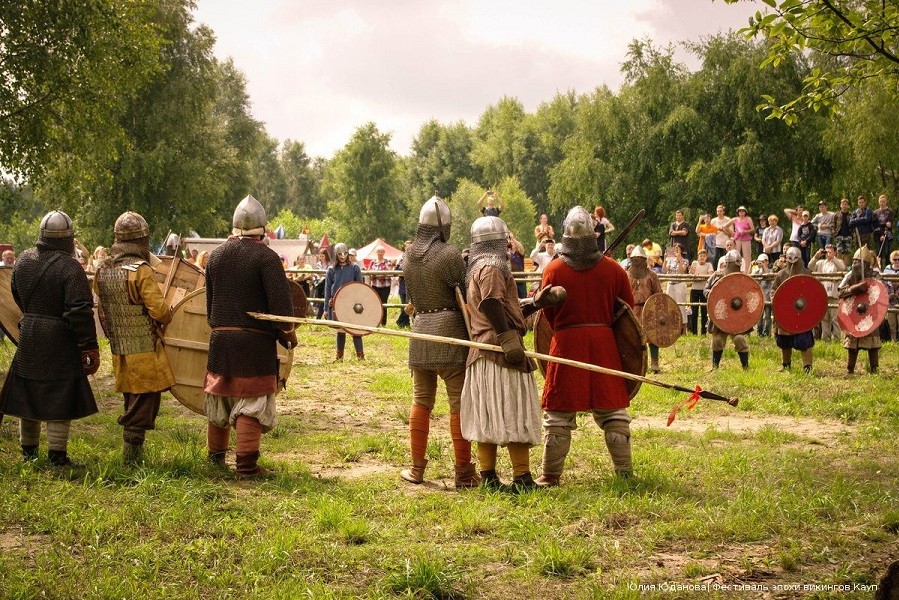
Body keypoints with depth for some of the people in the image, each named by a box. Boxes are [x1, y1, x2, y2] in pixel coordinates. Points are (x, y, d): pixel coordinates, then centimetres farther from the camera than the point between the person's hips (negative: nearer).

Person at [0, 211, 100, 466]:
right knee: (59, 396, 2)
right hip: (60, 340, -6)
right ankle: (57, 454, 4)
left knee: (27, 393, 16)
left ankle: (28, 449, 27)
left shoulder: (23, 261, 3)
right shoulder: (70, 267, -17)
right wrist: (89, 347, -15)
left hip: (28, 337, 6)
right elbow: (80, 311, -19)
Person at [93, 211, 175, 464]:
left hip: (119, 349, 7)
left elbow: (103, 309, 12)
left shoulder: (103, 271, 6)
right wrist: (169, 312, 2)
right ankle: (132, 455, 0)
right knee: (145, 402, 0)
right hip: (144, 348, -7)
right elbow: (159, 310, -19)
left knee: (132, 402, 17)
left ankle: (133, 452, 22)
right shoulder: (142, 270, -16)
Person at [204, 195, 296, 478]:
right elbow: (281, 300, -16)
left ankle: (216, 454, 30)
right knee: (252, 401, -1)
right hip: (256, 341, -6)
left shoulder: (216, 255, 8)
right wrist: (287, 332, -1)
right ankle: (246, 463, -4)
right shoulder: (265, 257, -12)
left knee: (219, 396, 18)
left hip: (220, 338, 6)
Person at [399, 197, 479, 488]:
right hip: (450, 331, -6)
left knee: (421, 401, 13)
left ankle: (417, 468, 16)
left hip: (420, 331, 6)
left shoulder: (409, 255, 7)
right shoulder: (450, 254, -12)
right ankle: (464, 472, 0)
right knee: (459, 402, -1)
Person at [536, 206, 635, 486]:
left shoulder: (553, 270, -4)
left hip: (565, 344, -1)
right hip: (604, 343, 1)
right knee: (613, 410, 10)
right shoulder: (613, 269, 0)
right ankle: (624, 471, 12)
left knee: (559, 414, 5)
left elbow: (547, 314, 3)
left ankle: (550, 475, 8)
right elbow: (628, 311, 7)